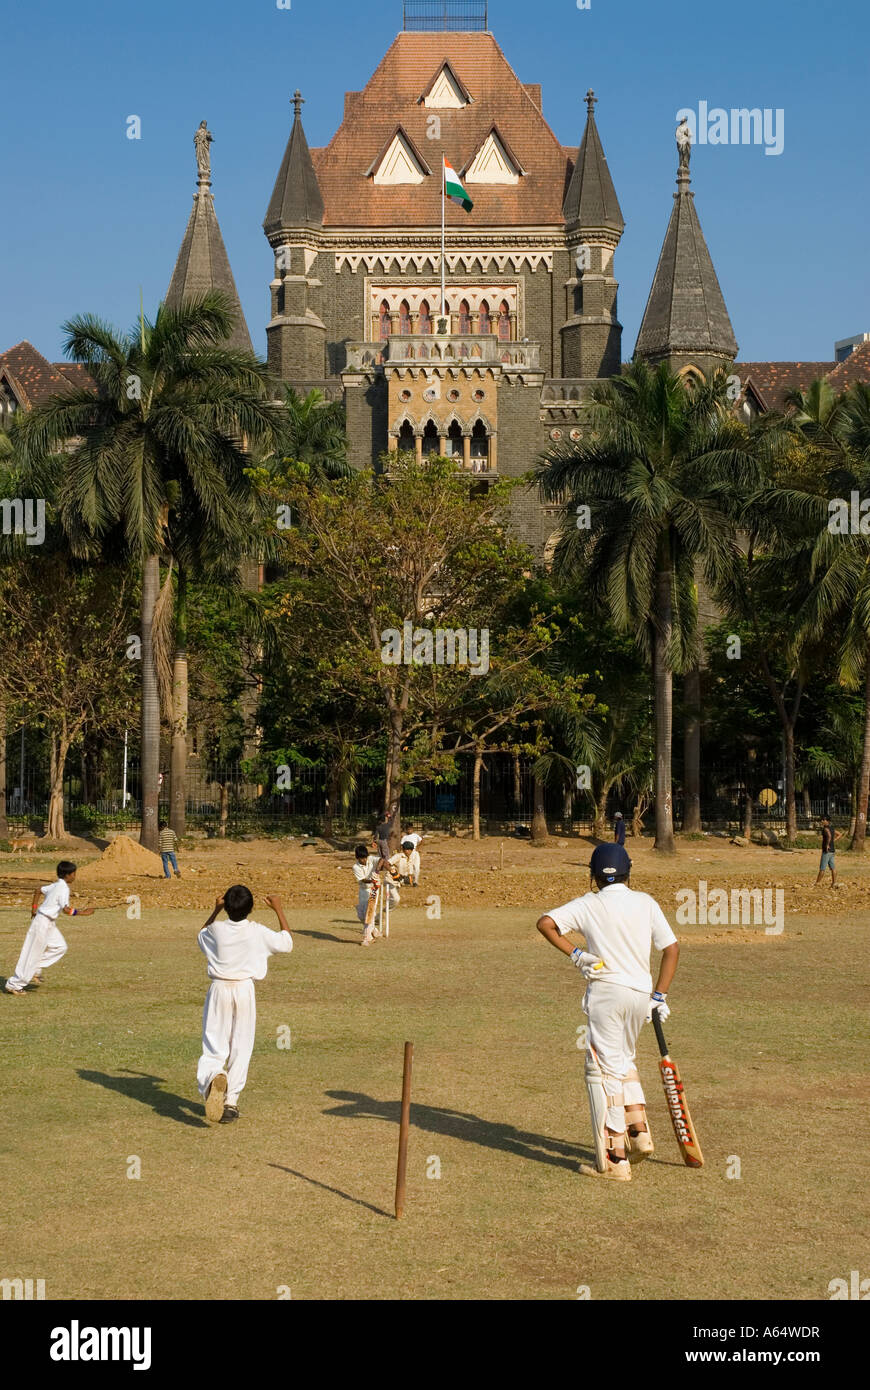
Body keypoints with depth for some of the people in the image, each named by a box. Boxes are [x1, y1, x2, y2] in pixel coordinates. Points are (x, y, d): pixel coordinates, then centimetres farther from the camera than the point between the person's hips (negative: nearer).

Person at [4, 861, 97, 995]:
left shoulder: (55, 885, 9)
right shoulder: (63, 888, -19)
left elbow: (39, 891, 22)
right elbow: (66, 910, -27)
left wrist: (34, 908, 24)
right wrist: (81, 912, -22)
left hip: (49, 923, 10)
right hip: (44, 922, -10)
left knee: (60, 947, 12)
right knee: (33, 954, -2)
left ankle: (35, 971, 15)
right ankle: (14, 985, 6)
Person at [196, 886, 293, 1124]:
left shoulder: (216, 930, -6)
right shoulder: (258, 932, -8)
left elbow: (201, 935, 20)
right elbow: (287, 942, 10)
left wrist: (216, 910, 24)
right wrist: (279, 910, 16)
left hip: (219, 990, 0)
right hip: (244, 990, 0)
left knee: (213, 1048, 2)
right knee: (240, 1049, 12)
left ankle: (213, 1077, -32)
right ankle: (230, 1102, 13)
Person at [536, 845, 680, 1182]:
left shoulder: (589, 904, 0)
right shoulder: (646, 903, 7)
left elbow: (545, 923, -10)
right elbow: (671, 949, 3)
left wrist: (574, 953, -4)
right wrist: (659, 995, 7)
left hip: (606, 990, -4)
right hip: (641, 993, 4)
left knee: (604, 1070, -1)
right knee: (624, 1061, 26)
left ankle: (615, 1161, -3)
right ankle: (639, 1133, 19)